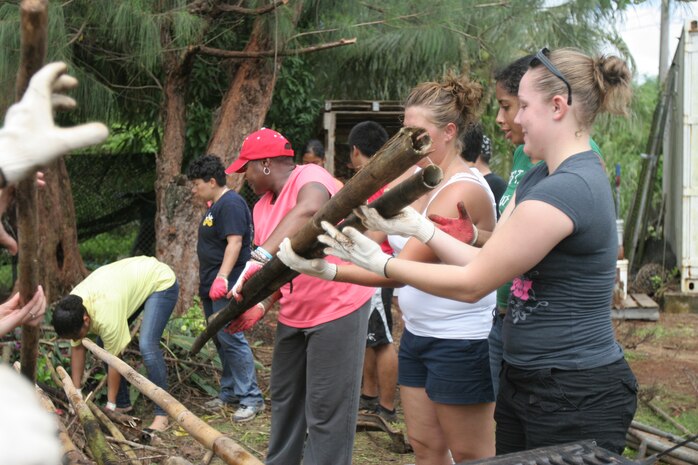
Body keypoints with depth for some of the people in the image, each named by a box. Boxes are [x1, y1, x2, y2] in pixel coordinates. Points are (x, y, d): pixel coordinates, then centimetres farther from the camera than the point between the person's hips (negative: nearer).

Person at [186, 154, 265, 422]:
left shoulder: (231, 204, -14)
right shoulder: (215, 206, 19)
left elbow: (235, 243, -23)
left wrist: (222, 277, -30)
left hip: (225, 288, -11)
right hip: (211, 288, 11)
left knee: (230, 340, -12)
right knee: (221, 341, 14)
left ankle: (251, 398, -9)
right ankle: (230, 392, 23)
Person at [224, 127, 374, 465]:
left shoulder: (310, 177, -18)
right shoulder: (261, 207, 9)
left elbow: (308, 211, -43)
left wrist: (259, 258, -52)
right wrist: (261, 306, -7)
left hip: (337, 308, -9)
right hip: (294, 314, 9)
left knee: (325, 409, -5)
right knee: (284, 397, 20)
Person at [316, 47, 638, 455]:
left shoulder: (567, 188, -24)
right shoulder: (539, 178, 8)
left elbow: (472, 283, -19)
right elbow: (486, 261, 6)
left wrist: (380, 262, -10)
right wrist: (417, 226, 4)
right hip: (527, 382, 9)